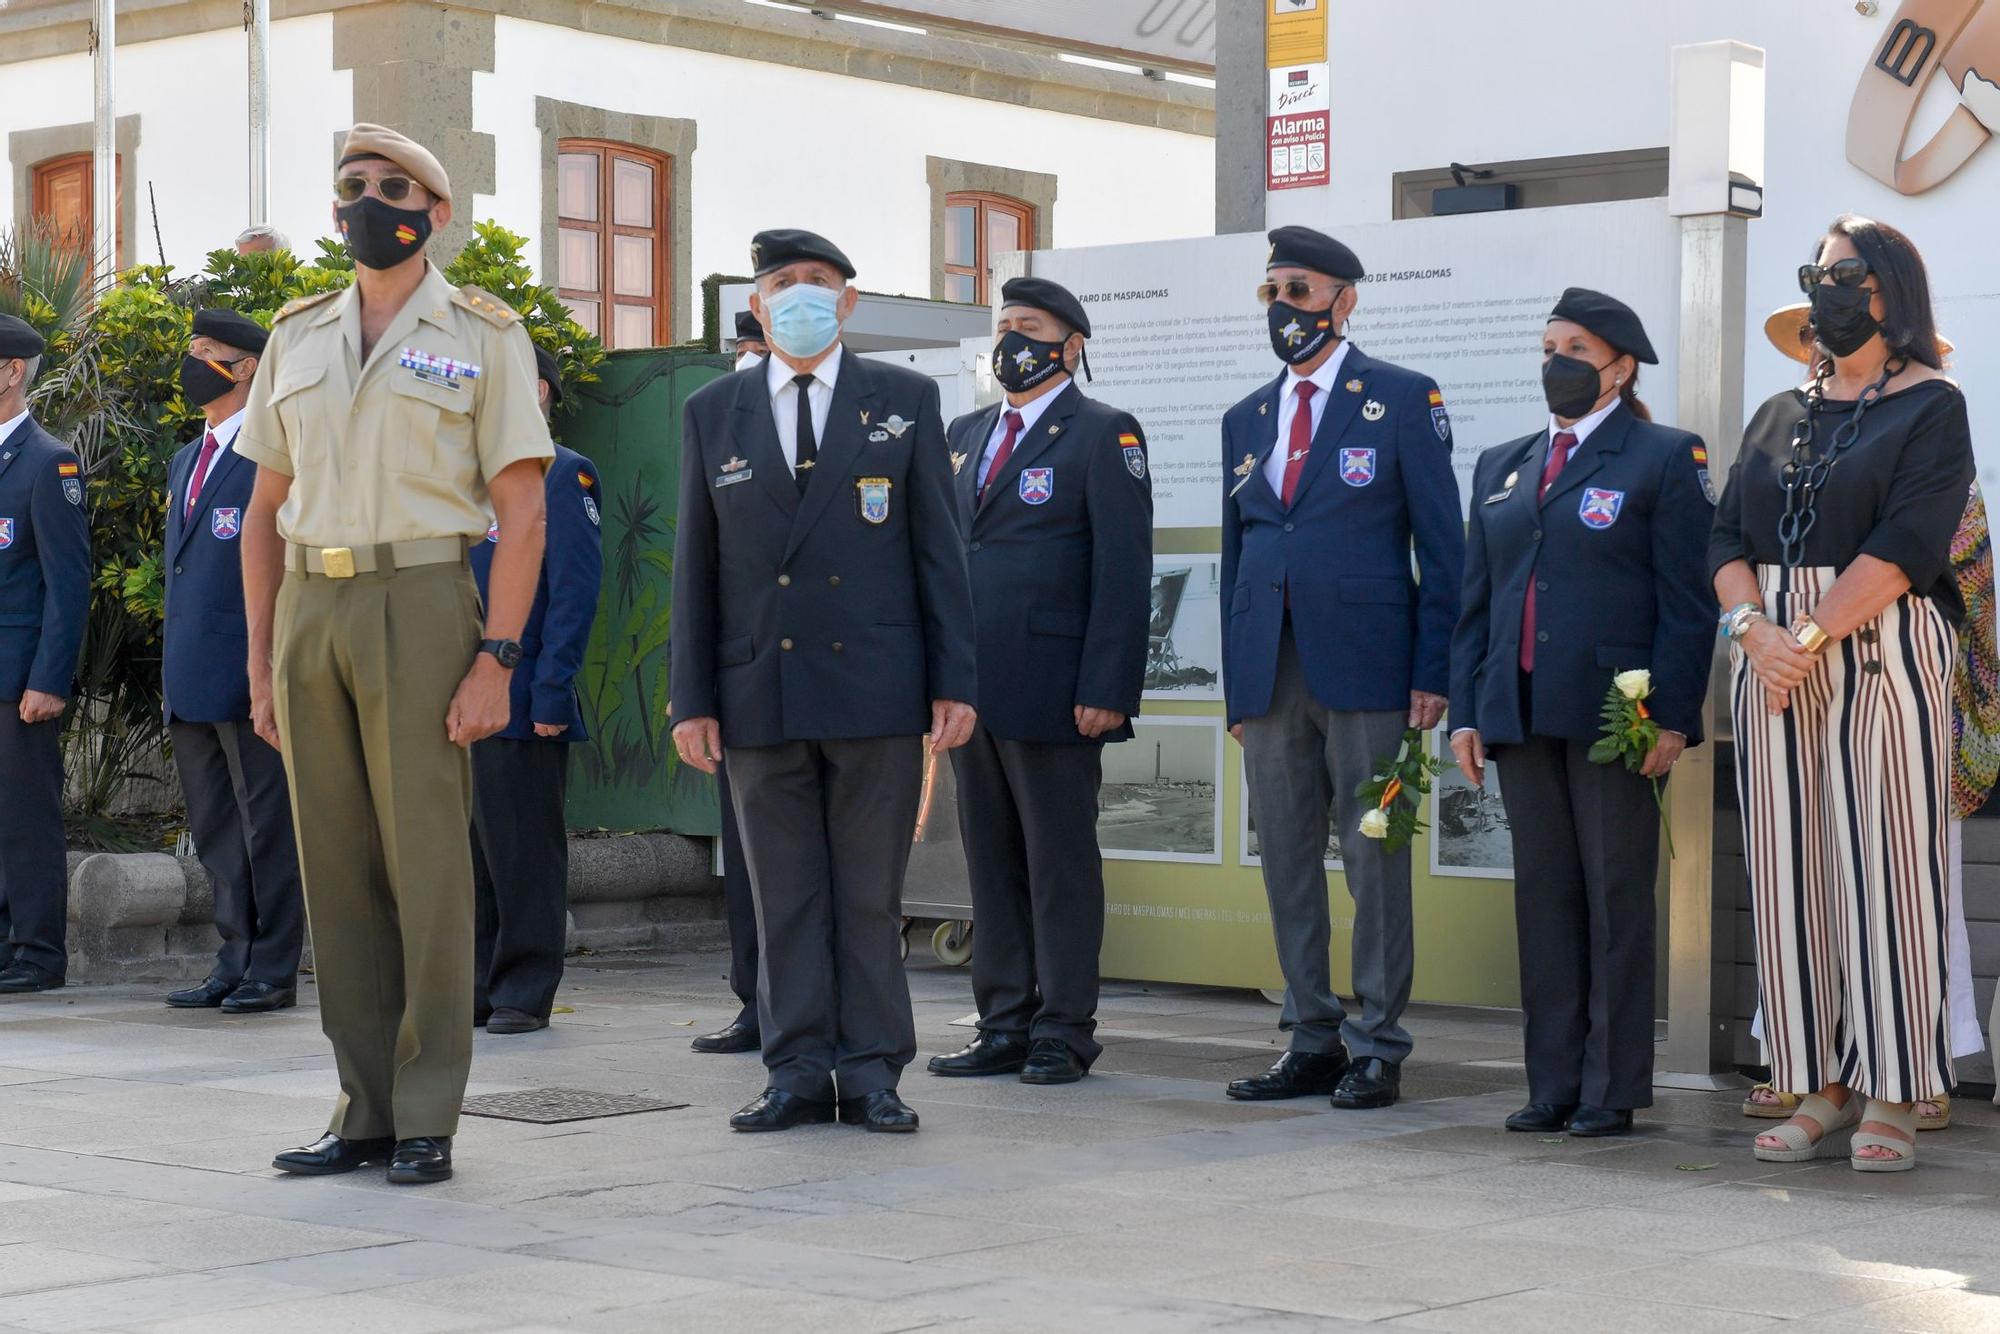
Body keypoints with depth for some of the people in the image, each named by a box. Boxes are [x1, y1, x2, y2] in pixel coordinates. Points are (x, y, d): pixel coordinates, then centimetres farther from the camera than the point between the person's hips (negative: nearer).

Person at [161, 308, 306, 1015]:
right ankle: (235, 962, 18)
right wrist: (175, 669, 19)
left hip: (249, 671, -9)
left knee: (266, 823, -3)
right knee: (215, 830, 12)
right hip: (192, 679, 9)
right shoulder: (185, 461, 20)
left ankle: (273, 970, 2)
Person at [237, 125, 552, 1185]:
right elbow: (267, 510, 16)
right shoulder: (297, 337, 14)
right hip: (310, 614, 5)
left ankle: (428, 1124, 1)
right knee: (338, 869, 6)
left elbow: (522, 512, -5)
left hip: (420, 608, -5)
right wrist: (260, 663, 9)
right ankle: (367, 1112, 12)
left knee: (428, 868, -5)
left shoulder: (483, 336, 0)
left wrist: (496, 661, -14)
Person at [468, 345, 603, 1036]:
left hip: (521, 699, -7)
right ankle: (477, 988, 16)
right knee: (468, 848, 10)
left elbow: (574, 590, -11)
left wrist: (551, 692, -17)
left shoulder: (562, 474, -5)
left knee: (523, 851, -1)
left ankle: (524, 994, 5)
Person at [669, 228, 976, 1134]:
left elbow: (938, 548, 4)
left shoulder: (904, 402, 7)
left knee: (870, 896, 3)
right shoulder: (711, 414, 10)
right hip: (760, 694, 1)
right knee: (784, 896, 5)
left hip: (875, 690, -1)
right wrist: (692, 700, 3)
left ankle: (870, 1071, 8)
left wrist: (954, 680, -2)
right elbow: (694, 567, 9)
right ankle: (798, 1071, 10)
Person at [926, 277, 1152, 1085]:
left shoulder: (1103, 435, -3)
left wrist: (1107, 688, -17)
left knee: (1060, 862, -1)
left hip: (1052, 686, -7)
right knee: (991, 861, 9)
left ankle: (1064, 1033, 5)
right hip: (972, 686, 7)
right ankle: (1004, 1027, 14)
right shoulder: (965, 436, 18)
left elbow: (1124, 569, -10)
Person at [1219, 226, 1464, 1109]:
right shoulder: (1245, 421, 16)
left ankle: (1377, 1047, 4)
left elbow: (1442, 542, -2)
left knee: (1375, 860, -2)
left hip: (1364, 668, -5)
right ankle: (1311, 1043, 15)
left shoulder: (1402, 400, 1)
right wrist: (1236, 685, 11)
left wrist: (1433, 672, -9)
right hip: (1270, 672, 5)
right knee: (1287, 864, 7)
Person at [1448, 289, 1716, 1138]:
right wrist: (1465, 710, 8)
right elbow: (1476, 600, 17)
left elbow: (1688, 600, -4)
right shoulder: (1501, 467, 18)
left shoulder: (1664, 458, 2)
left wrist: (1672, 717, -12)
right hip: (1521, 714, 5)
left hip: (1614, 713, -5)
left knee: (1616, 899, -1)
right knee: (1542, 894, 7)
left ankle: (1613, 1089, 4)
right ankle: (1553, 1084, 12)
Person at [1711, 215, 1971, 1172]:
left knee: (1884, 867, -7)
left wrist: (1810, 638, -17)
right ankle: (1825, 1088, 7)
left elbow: (1905, 546, -12)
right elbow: (1728, 540, 9)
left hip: (1880, 655, -5)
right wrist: (1755, 628, -10)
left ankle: (1891, 1098, -3)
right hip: (1774, 658, 5)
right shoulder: (1778, 418, 17)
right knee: (1789, 872, 2)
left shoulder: (1930, 407, 0)